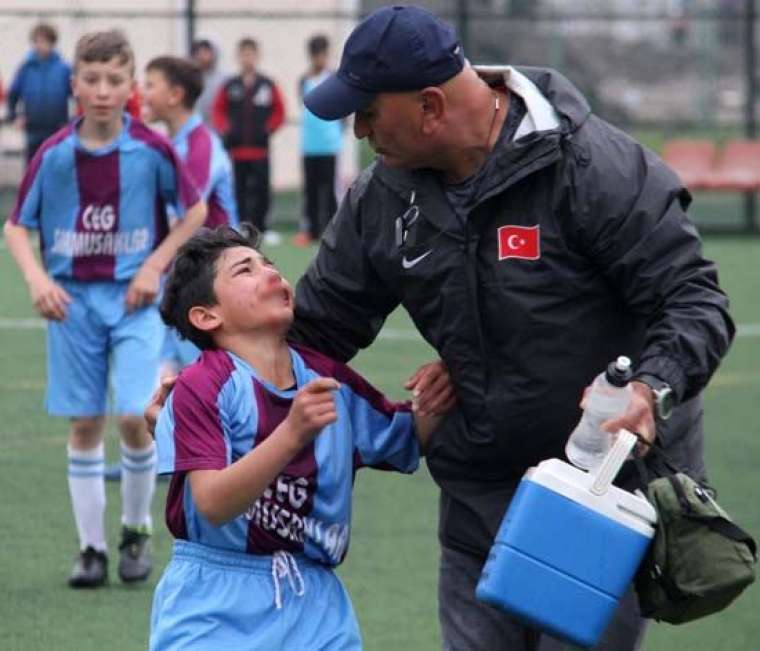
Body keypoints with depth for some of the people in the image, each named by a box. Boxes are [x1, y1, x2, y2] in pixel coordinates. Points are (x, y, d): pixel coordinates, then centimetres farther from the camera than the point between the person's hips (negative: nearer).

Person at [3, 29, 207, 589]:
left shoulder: (152, 150, -8)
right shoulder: (54, 155, -5)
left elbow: (196, 210, 5)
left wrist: (156, 265, -5)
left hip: (134, 297, -1)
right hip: (73, 298, 2)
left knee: (135, 416, -11)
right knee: (85, 425, 4)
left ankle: (137, 531, 11)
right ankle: (92, 547, 14)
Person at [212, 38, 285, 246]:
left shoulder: (267, 86, 2)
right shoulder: (230, 87, 3)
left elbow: (279, 111, 7)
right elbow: (218, 110, 8)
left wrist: (268, 129, -4)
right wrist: (225, 130, -4)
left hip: (260, 149, 0)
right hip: (236, 149, 0)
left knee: (261, 189, 0)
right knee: (238, 190, 2)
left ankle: (261, 227, 10)